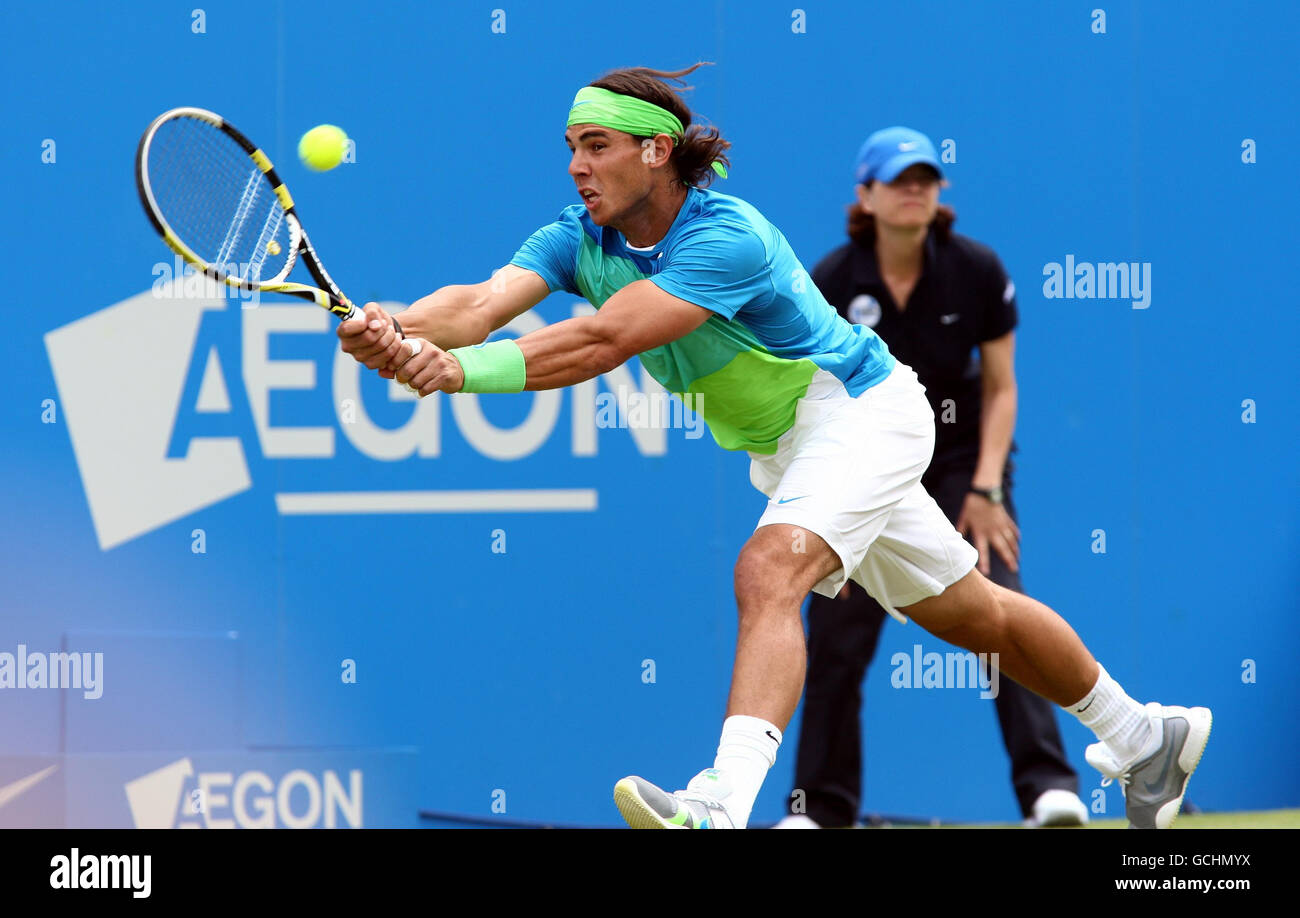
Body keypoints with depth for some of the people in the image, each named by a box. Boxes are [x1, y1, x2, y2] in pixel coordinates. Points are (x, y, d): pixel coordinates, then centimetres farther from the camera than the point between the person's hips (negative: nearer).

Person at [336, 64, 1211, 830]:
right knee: (969, 613, 19)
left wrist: (462, 370, -50)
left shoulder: (728, 237, -31)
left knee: (770, 572, -33)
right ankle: (1143, 737, 36)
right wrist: (396, 334, -46)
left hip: (859, 410, -8)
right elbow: (483, 302, -26)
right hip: (783, 444, 8)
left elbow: (602, 342, -42)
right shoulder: (581, 237, -9)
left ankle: (725, 803, -49)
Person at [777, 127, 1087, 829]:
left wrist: (986, 489, -13)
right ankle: (820, 806, 10)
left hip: (963, 459, -1)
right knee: (836, 636, -3)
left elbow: (1000, 389, -3)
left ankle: (1048, 786, -20)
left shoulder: (977, 272, -10)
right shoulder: (830, 286, -12)